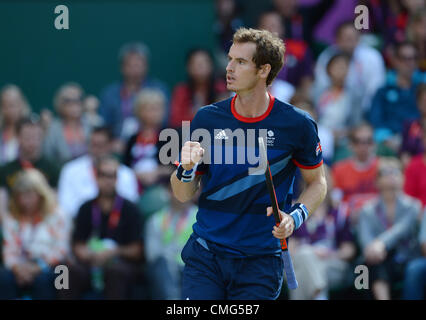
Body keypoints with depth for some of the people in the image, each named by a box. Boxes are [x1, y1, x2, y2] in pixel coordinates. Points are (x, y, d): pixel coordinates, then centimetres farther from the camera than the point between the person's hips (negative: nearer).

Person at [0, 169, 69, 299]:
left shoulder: (56, 216, 3)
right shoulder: (12, 218, 12)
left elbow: (61, 250, -4)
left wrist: (39, 268, -18)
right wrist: (16, 266, -17)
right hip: (24, 268, 2)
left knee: (42, 278, -38)